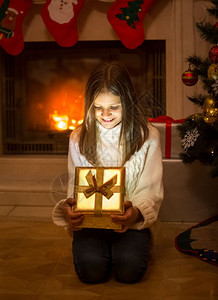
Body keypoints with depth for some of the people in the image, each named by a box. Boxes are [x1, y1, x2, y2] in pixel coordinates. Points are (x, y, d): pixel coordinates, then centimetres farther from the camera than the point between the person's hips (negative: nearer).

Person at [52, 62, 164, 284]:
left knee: (129, 269, -26)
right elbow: (75, 187, 5)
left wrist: (136, 213, -28)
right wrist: (69, 210, -20)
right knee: (91, 269, -25)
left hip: (131, 222, 0)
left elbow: (151, 191, -4)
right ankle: (96, 245, 9)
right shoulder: (79, 138, 3)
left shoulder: (147, 137, -2)